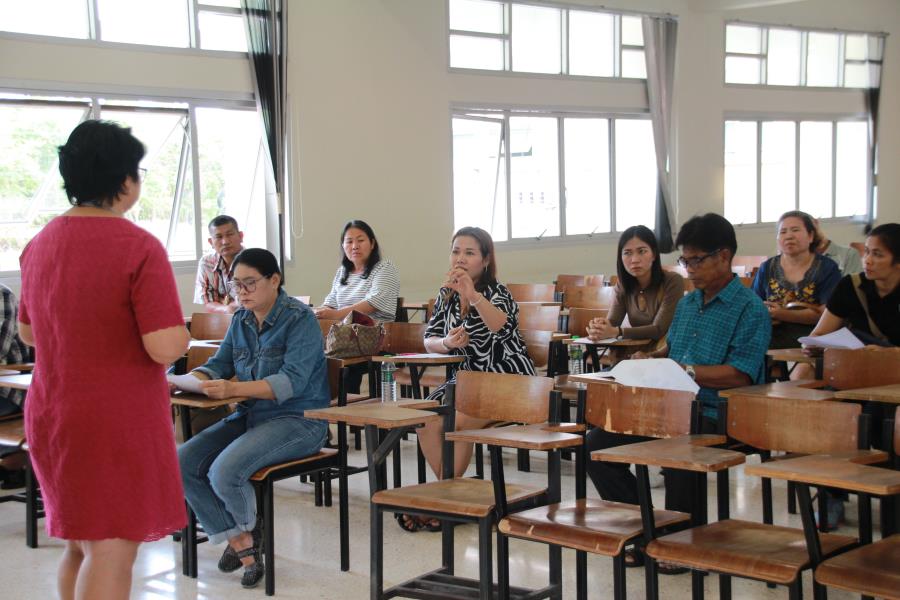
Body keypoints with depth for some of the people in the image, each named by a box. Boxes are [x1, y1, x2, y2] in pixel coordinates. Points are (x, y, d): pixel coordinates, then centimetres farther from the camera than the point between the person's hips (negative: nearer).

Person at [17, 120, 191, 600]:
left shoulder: (40, 244, 7)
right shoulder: (139, 247, -16)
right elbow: (165, 348, -22)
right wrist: (180, 332, -1)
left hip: (49, 417, 8)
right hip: (119, 421, -8)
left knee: (79, 547, 19)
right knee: (111, 552, -3)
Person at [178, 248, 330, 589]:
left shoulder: (300, 319, -11)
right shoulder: (241, 320, 11)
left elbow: (292, 381, -22)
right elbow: (218, 365, 11)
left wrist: (233, 388, -34)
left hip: (297, 419, -7)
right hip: (250, 416, 7)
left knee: (224, 471, -29)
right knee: (182, 463, -13)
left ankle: (246, 531, 6)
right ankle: (239, 542, -1)